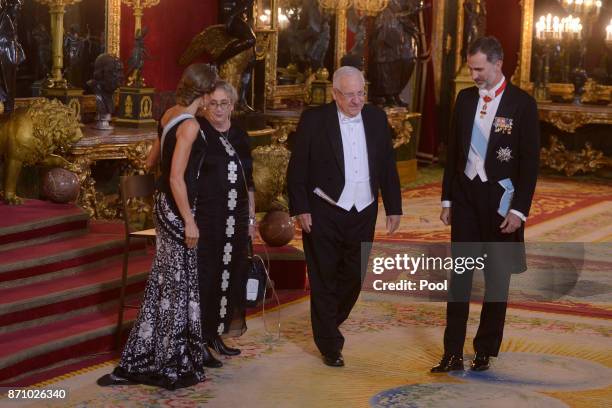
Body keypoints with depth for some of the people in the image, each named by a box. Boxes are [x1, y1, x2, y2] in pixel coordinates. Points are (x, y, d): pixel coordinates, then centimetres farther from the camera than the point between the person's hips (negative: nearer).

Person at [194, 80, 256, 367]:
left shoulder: (240, 137, 11)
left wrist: (251, 217, 15)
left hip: (235, 219, 6)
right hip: (205, 218, -6)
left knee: (231, 274, 9)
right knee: (204, 276, -4)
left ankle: (216, 333, 21)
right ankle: (198, 342, 3)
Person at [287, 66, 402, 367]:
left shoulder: (376, 118, 5)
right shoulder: (314, 119, -7)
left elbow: (387, 166, 10)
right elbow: (297, 169, -6)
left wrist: (393, 208, 8)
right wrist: (300, 209, -10)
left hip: (363, 215, 4)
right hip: (323, 215, -4)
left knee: (353, 277, 12)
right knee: (324, 281, 4)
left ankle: (329, 325, 37)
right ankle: (330, 345, 15)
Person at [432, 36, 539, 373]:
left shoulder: (522, 104, -7)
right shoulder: (465, 99, 6)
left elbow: (529, 161, -8)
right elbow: (454, 151, 11)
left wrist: (519, 210, -12)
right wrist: (448, 199, 9)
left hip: (500, 199, -3)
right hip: (465, 196, 4)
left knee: (497, 277, 7)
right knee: (460, 275, 1)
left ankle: (485, 351, 19)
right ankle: (453, 354, 4)